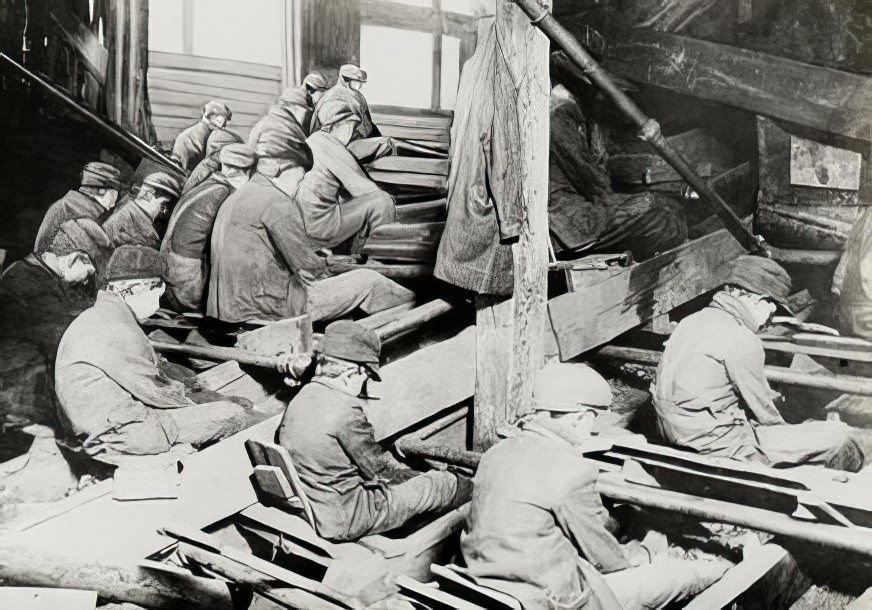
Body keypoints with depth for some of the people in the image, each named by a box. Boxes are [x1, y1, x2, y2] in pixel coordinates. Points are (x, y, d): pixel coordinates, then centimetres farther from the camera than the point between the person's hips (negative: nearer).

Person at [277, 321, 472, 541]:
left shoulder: (301, 398, 2)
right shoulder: (346, 411, -25)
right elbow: (380, 469, -13)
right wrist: (423, 479, 5)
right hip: (347, 520, -8)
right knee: (454, 485, 3)